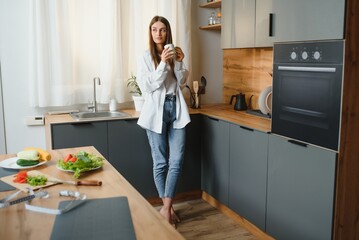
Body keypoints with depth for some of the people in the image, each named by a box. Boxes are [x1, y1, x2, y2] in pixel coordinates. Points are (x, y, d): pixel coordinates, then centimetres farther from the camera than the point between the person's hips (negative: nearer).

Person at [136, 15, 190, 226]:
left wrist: (179, 63, -6)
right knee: (161, 162, 5)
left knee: (177, 160, -3)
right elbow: (147, 86, -10)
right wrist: (163, 63, -18)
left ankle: (166, 207, 6)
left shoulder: (174, 53, 10)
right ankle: (168, 207, 19)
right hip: (157, 110, -3)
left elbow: (182, 82, 9)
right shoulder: (145, 57, -1)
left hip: (177, 108, 4)